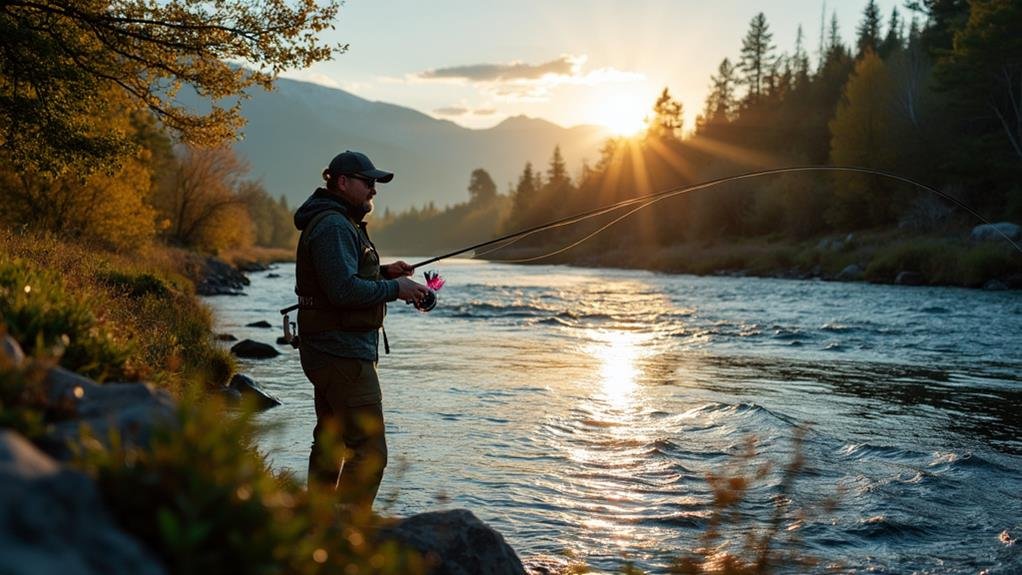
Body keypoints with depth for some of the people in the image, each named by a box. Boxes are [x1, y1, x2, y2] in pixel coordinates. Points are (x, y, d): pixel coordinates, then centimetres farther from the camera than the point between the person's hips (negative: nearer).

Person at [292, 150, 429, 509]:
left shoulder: (341, 223, 19)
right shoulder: (334, 226, -16)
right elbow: (344, 290, -26)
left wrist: (383, 272, 12)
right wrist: (394, 288, -15)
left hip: (328, 350, 12)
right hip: (345, 352, -12)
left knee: (330, 441, 18)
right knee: (369, 451, -11)